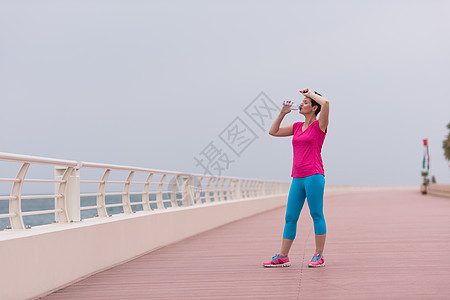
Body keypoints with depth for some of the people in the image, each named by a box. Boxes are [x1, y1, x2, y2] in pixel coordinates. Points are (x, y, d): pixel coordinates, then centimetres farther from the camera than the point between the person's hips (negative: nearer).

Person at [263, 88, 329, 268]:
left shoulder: (319, 125, 0)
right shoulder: (297, 127, 18)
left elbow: (325, 103, -18)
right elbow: (273, 132, 22)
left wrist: (311, 93, -2)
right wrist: (283, 113, 15)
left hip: (314, 175, -7)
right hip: (298, 178, 7)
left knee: (317, 215, -3)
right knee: (290, 218, 7)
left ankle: (319, 256, 3)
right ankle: (282, 258, 11)